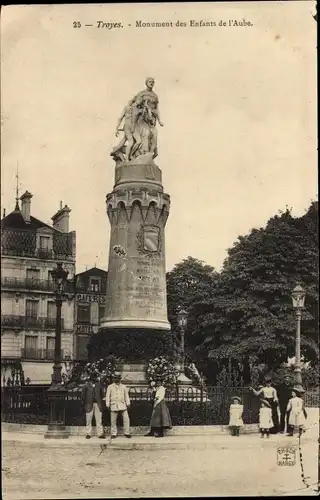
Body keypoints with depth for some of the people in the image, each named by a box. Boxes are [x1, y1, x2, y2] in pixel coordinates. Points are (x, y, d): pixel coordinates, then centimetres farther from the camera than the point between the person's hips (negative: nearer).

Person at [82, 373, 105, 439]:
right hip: (89, 405, -1)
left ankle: (100, 433, 4)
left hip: (97, 404, 2)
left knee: (99, 419, 1)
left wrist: (99, 401, 8)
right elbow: (83, 394, 6)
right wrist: (86, 401, 1)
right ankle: (88, 434, 10)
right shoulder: (86, 385, 0)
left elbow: (102, 394, 16)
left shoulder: (99, 385, 6)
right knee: (88, 420, 3)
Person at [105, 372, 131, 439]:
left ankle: (127, 433, 2)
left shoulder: (123, 387, 12)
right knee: (113, 421, 0)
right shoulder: (110, 387, 8)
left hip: (122, 405, 1)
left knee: (126, 419, -6)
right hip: (114, 406, -1)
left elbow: (126, 395, 11)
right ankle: (113, 434, 10)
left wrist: (128, 404, 1)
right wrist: (107, 405, -3)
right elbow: (107, 396, 5)